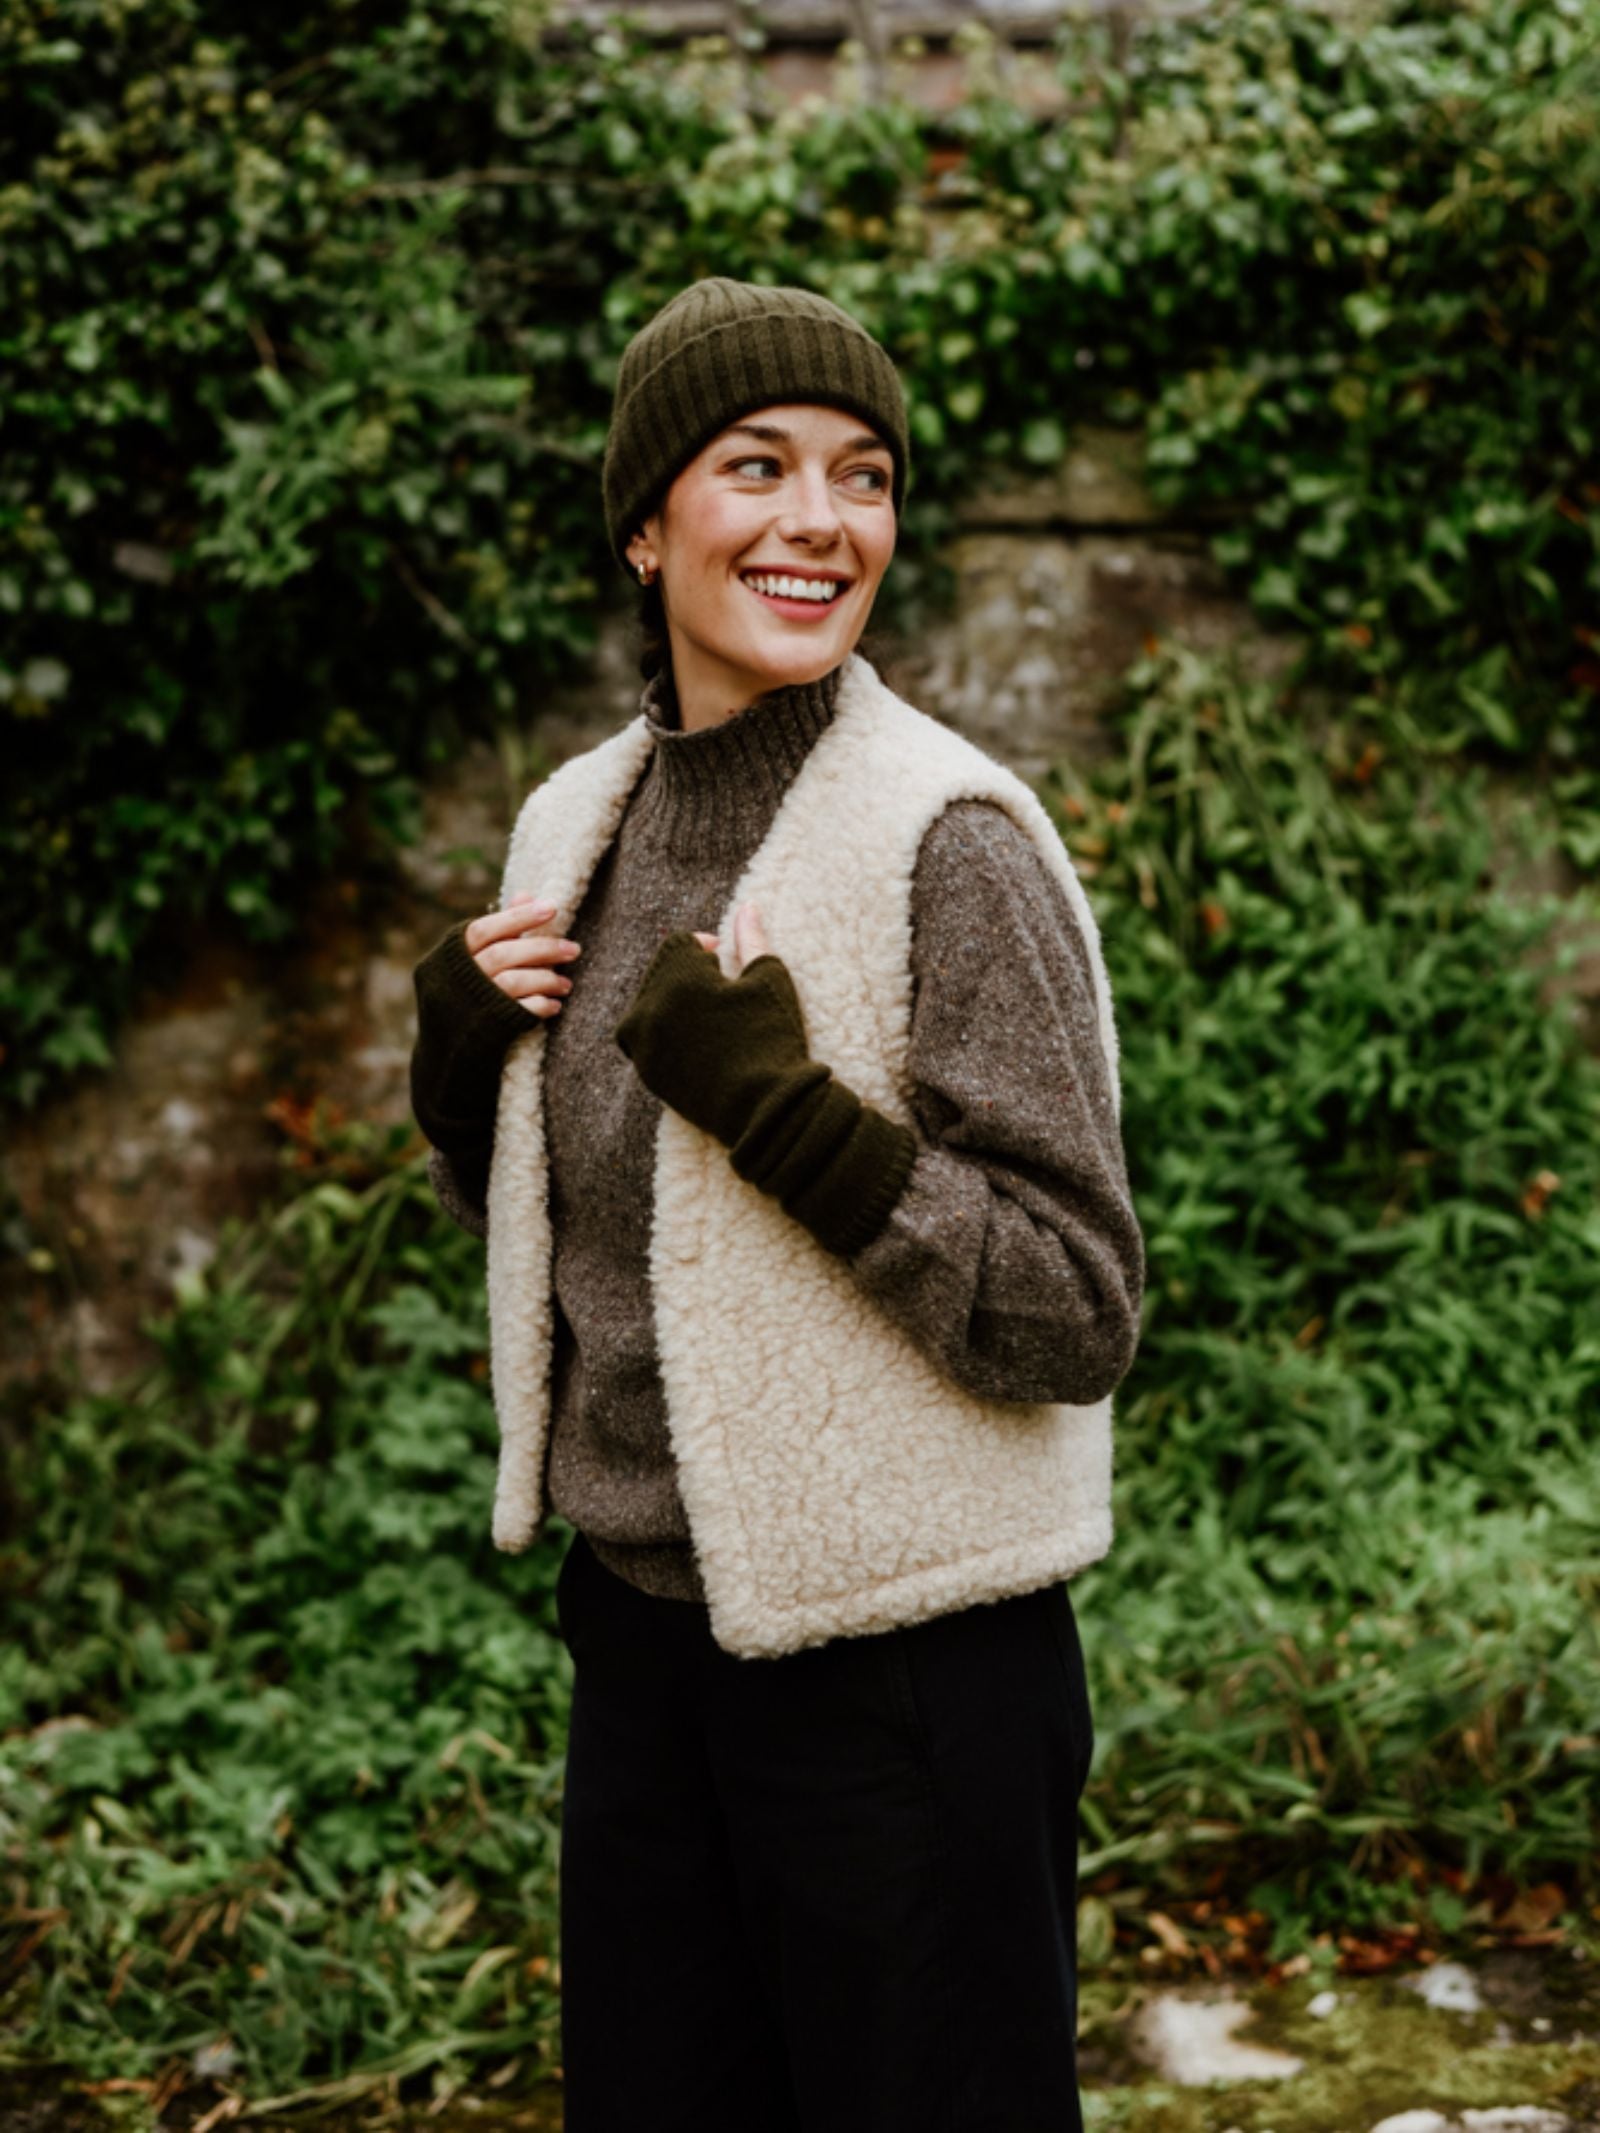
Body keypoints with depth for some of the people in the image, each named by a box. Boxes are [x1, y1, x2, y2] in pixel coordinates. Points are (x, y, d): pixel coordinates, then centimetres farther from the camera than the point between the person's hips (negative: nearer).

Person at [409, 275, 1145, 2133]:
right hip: (638, 1630, 6)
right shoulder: (578, 820, 3)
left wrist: (782, 1103, -27)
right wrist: (462, 1077, -4)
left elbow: (1079, 1321, -18)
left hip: (900, 1663, -6)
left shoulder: (947, 843, -16)